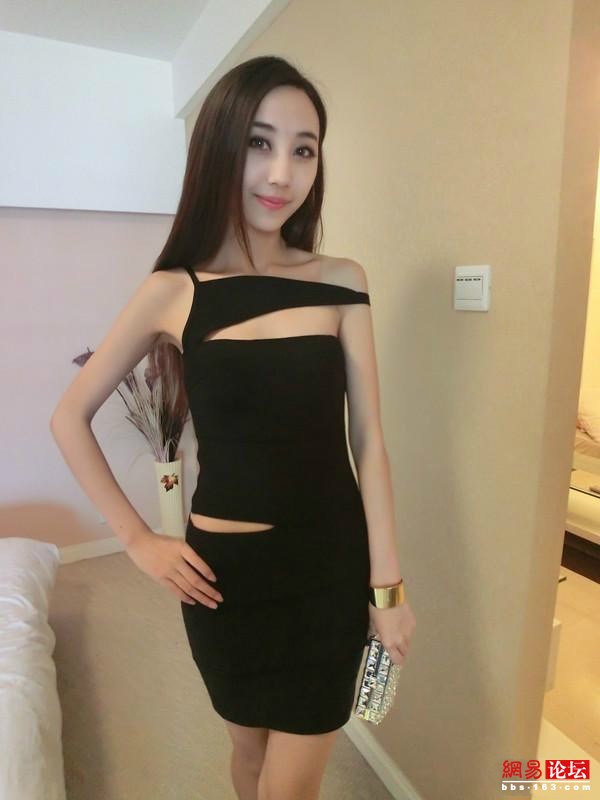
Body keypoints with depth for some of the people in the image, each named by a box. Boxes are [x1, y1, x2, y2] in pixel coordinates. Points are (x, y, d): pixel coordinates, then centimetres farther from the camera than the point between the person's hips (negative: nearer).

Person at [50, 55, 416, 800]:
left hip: (332, 562, 1)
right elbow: (69, 417, 2)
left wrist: (388, 585, -3)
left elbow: (368, 441, -5)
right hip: (226, 568, 0)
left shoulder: (342, 282, -6)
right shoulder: (173, 291, -8)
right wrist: (137, 539, -2)